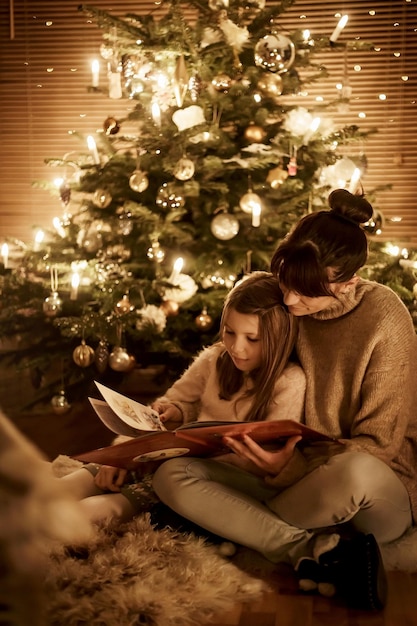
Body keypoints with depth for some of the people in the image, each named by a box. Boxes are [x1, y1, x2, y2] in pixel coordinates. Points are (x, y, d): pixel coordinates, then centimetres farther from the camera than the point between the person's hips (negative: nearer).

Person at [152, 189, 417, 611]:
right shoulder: (285, 306, -2)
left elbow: (377, 443, -14)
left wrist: (290, 467, -28)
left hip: (381, 497, -5)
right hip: (294, 481, 5)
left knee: (357, 473, -42)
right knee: (171, 475, -15)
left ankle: (245, 523, -13)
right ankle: (321, 550, -25)